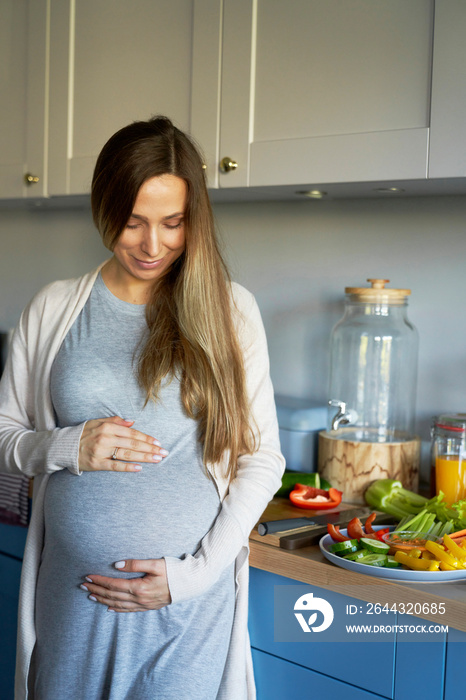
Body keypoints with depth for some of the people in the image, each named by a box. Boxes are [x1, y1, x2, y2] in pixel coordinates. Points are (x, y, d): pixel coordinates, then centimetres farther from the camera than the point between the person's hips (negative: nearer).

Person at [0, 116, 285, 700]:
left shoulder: (229, 310, -2)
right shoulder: (53, 310, 1)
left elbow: (262, 459, -1)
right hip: (73, 595, 2)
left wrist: (195, 572, -8)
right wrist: (68, 447, -13)